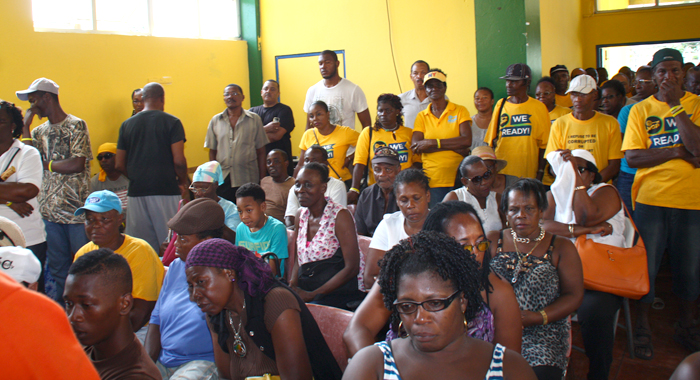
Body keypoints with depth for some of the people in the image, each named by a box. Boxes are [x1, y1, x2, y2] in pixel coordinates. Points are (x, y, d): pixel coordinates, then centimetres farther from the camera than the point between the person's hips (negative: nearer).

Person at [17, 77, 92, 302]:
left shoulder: (76, 126, -4)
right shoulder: (40, 131, 14)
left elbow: (77, 165, -14)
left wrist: (45, 164, -5)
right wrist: (25, 124, 1)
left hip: (76, 210, -6)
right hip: (49, 211, 6)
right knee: (57, 269, 10)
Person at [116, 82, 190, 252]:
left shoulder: (127, 124, 8)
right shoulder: (171, 122, -4)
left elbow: (119, 165, 9)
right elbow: (179, 161, -10)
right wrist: (184, 183, 6)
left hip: (136, 192, 4)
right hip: (166, 191, -4)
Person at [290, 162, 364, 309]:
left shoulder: (340, 216, -11)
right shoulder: (300, 215, 10)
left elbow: (352, 268, -14)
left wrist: (312, 295, -16)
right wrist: (292, 287, -6)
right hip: (305, 291, 6)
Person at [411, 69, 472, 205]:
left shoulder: (460, 111, 6)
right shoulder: (421, 116, 10)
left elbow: (467, 141, -9)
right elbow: (415, 146, -6)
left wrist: (432, 143, -12)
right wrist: (454, 146, -12)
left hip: (458, 178, -1)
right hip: (432, 182, 1)